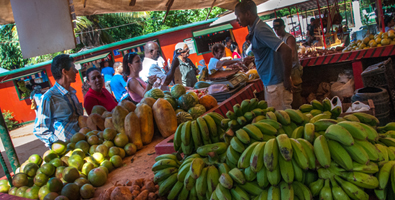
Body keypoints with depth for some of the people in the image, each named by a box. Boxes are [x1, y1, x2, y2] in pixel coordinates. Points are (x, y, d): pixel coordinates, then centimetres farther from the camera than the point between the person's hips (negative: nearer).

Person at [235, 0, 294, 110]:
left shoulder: (260, 30, -20)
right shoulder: (256, 29, 11)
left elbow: (286, 50, -28)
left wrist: (287, 79, -22)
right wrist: (253, 58, 22)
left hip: (276, 84, -10)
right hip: (269, 83, 10)